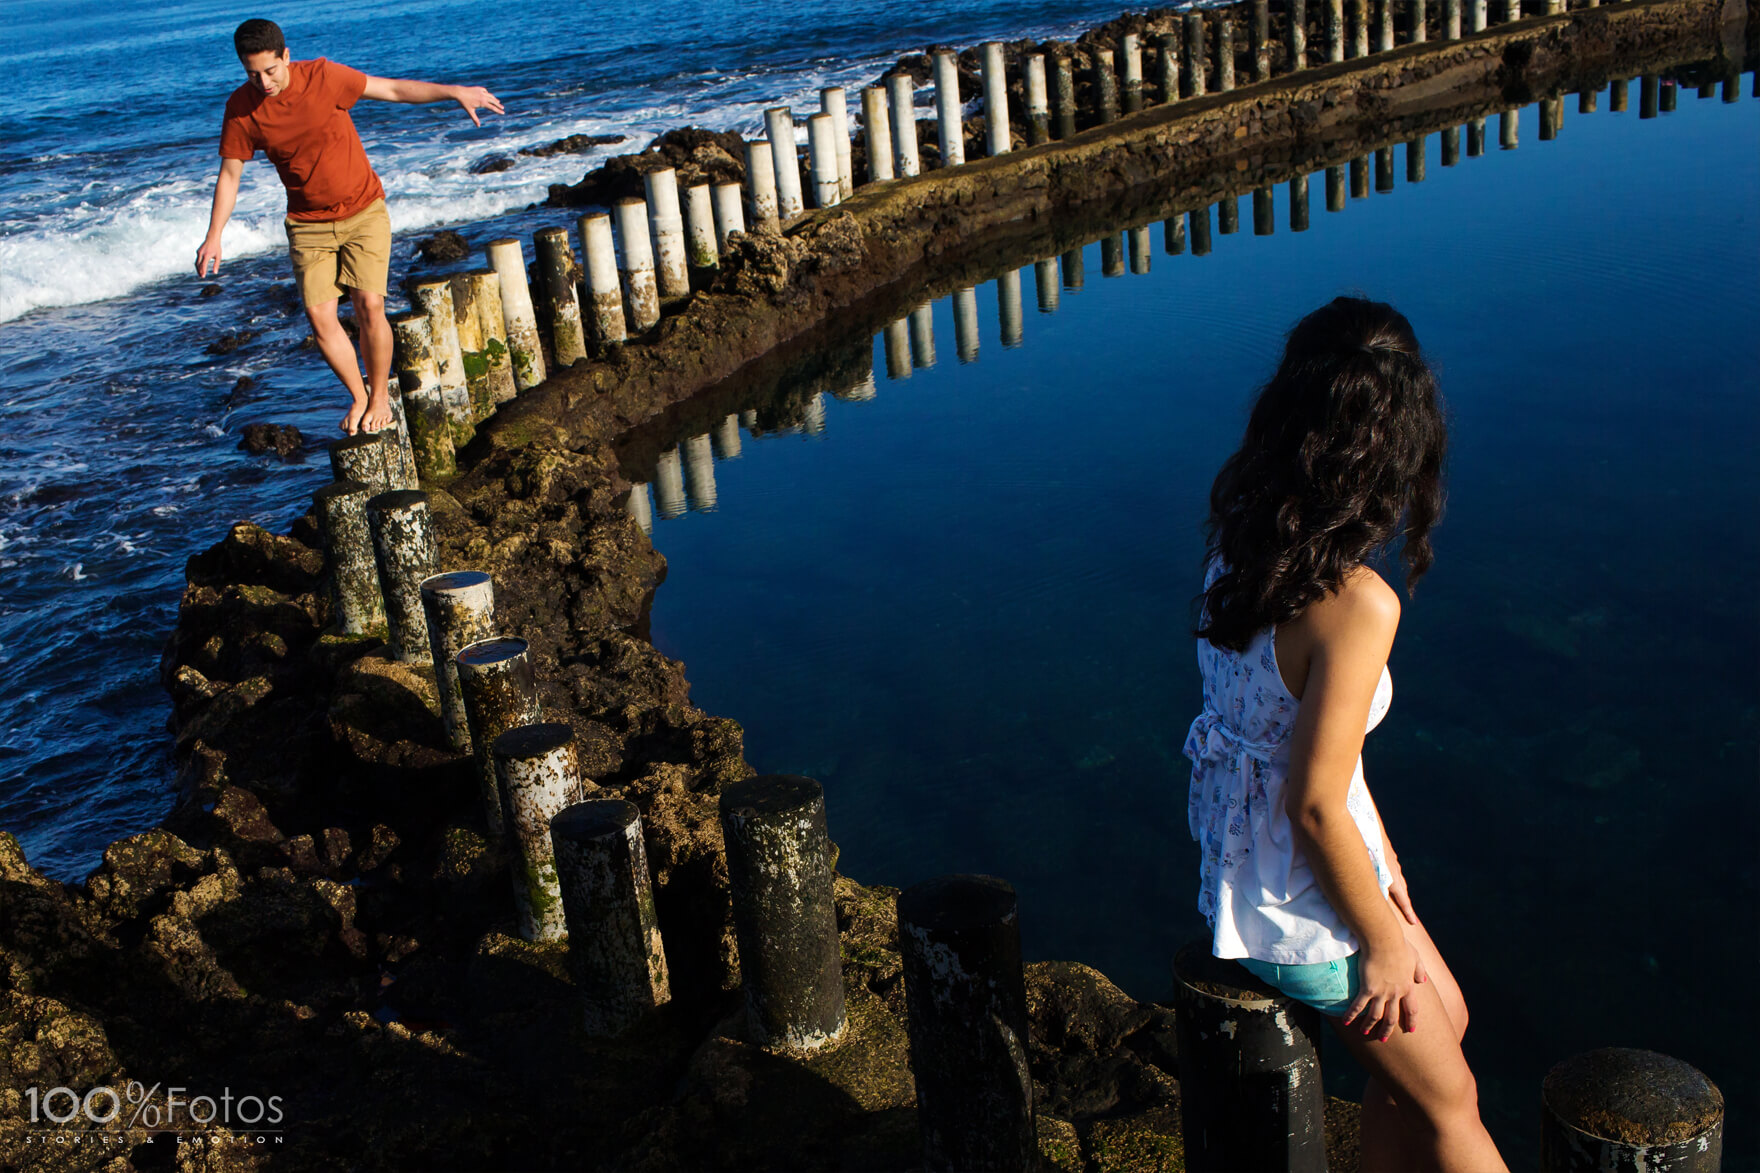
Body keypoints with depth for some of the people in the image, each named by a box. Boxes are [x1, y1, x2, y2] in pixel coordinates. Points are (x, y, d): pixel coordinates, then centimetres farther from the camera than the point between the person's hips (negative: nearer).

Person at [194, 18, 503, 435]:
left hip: (363, 211, -2)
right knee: (319, 315, -7)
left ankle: (380, 396, 7)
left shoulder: (321, 76, -16)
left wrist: (454, 92, -16)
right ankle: (358, 396, 13)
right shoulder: (241, 108, -9)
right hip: (308, 224, 2)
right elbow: (229, 174, -1)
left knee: (369, 305, -13)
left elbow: (394, 89, -8)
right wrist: (214, 236, -8)